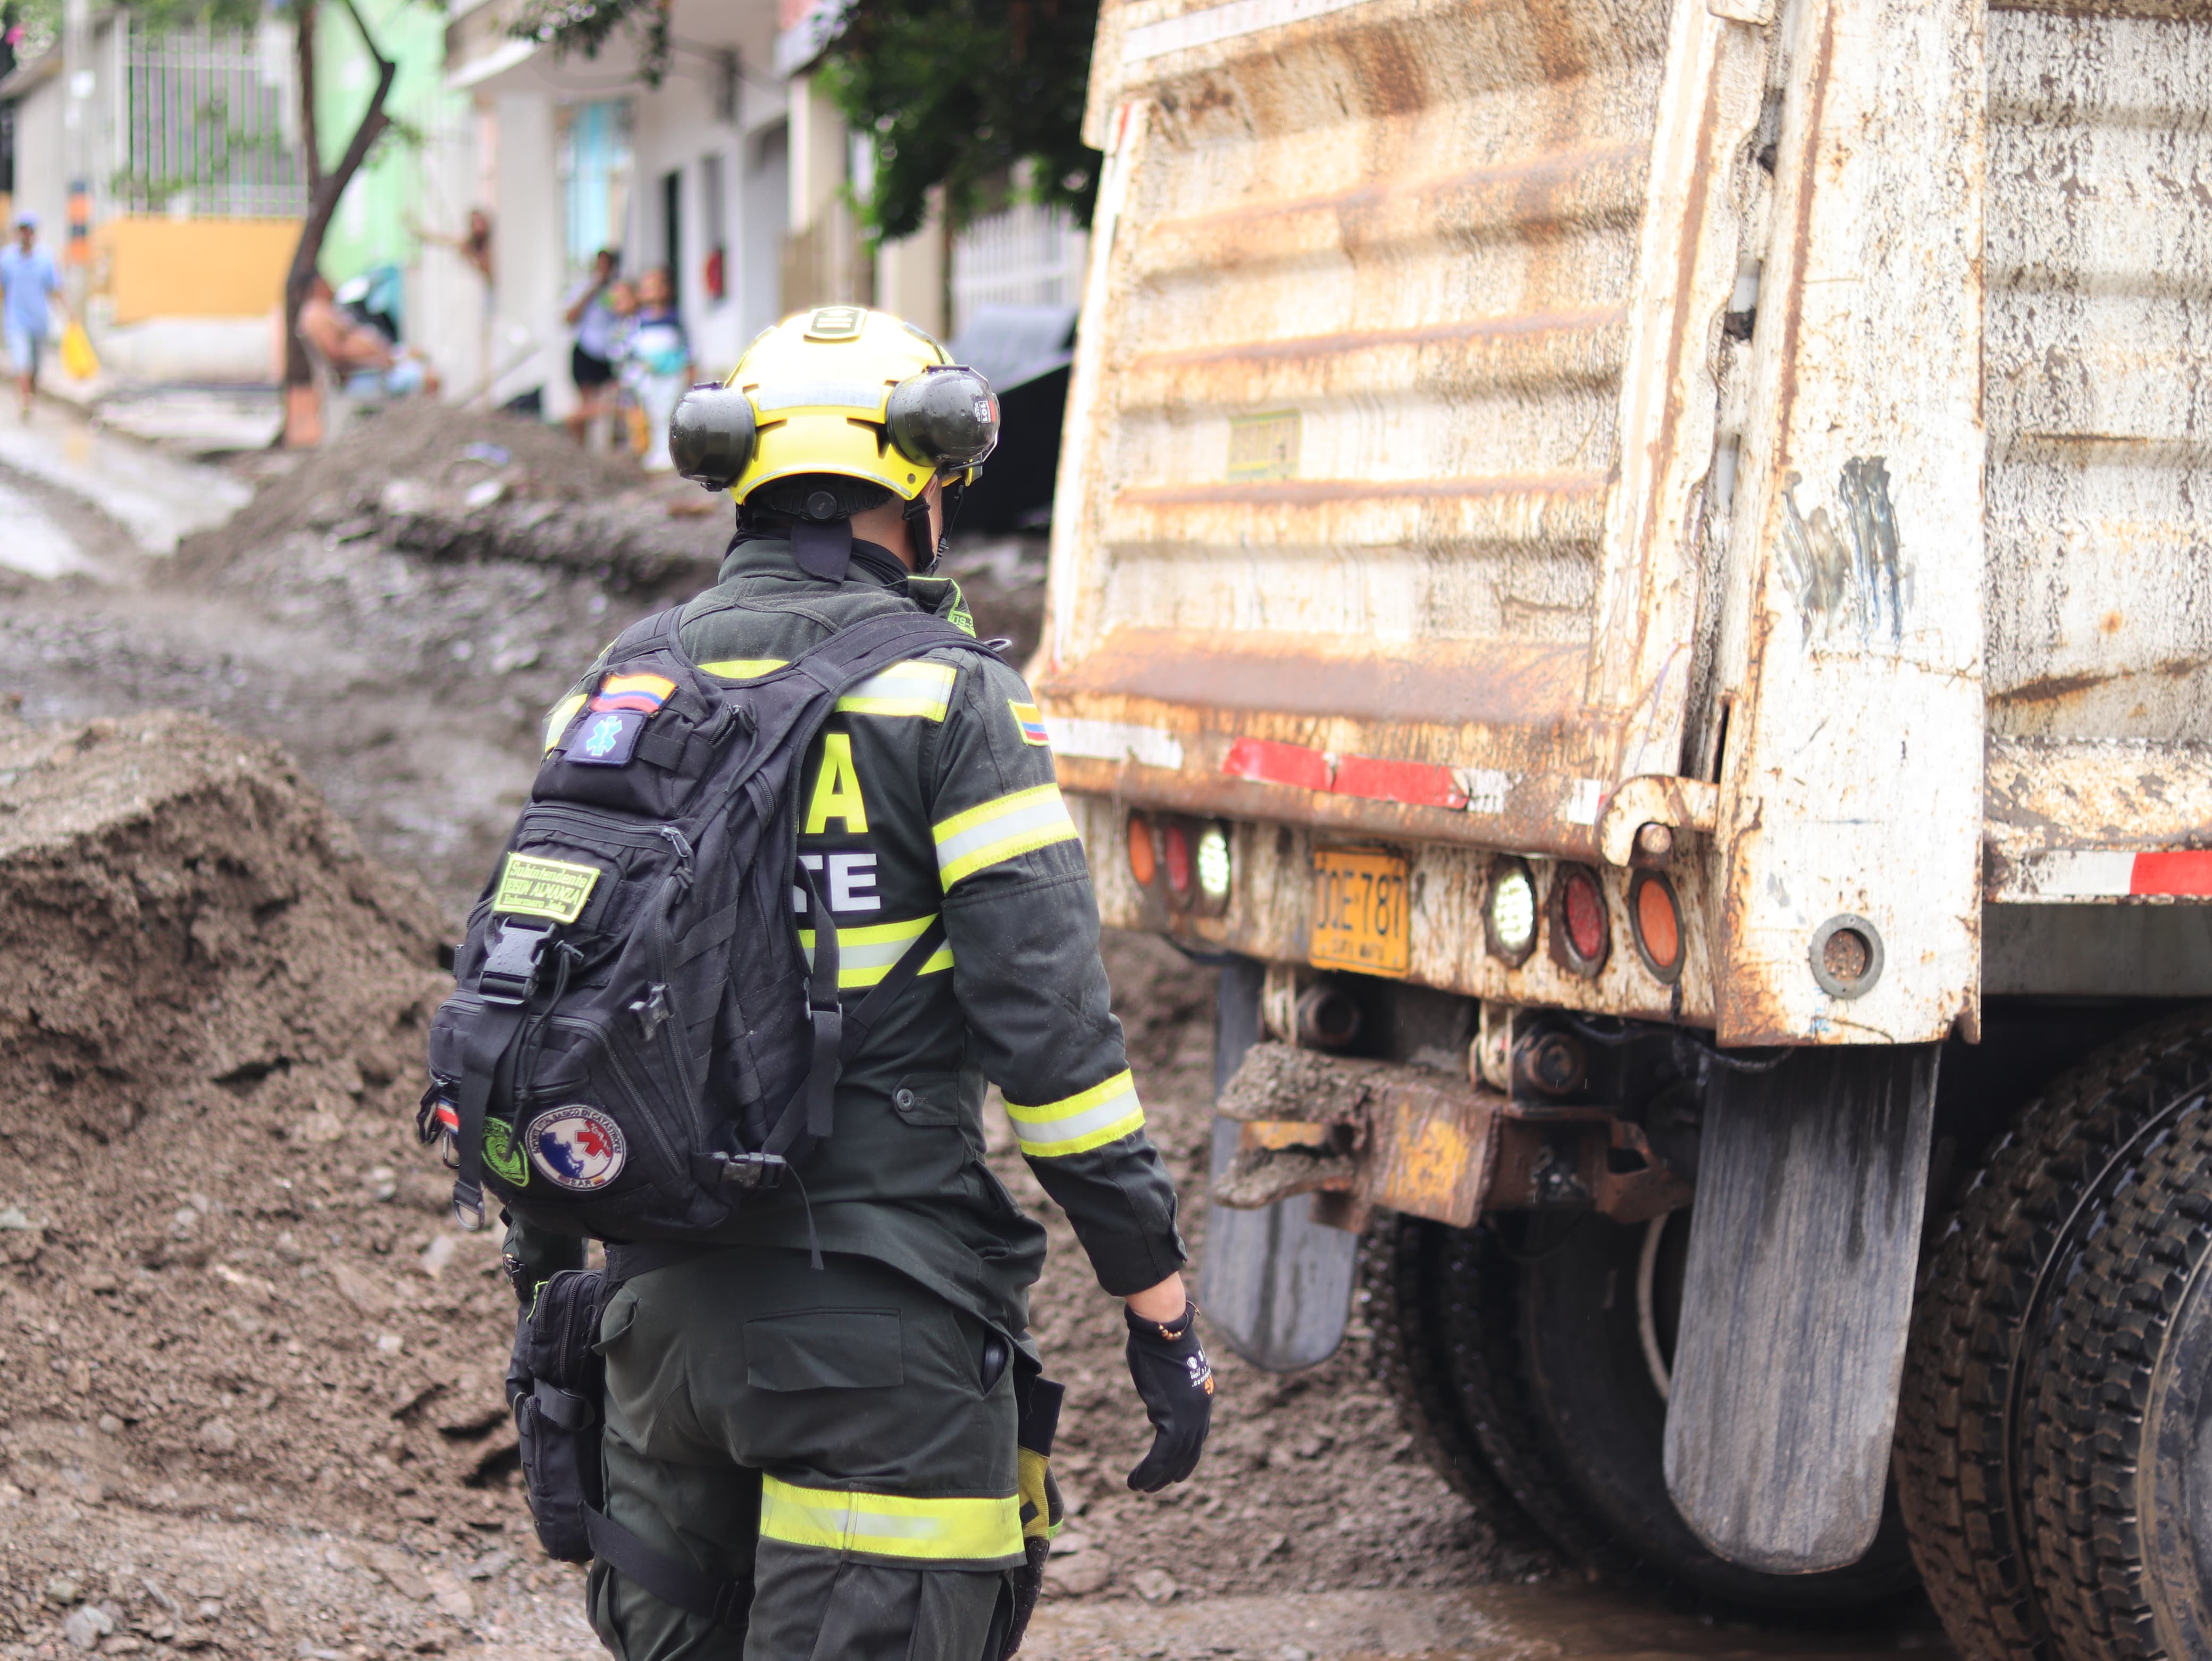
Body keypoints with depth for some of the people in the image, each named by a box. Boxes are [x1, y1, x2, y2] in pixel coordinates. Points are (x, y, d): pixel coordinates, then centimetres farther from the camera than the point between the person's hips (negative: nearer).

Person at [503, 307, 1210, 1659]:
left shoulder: (619, 697, 9)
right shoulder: (946, 700, -8)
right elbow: (1049, 1025, -13)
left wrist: (545, 1278, 23)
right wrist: (1162, 1307, -7)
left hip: (664, 1298, 6)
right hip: (880, 1327, -6)